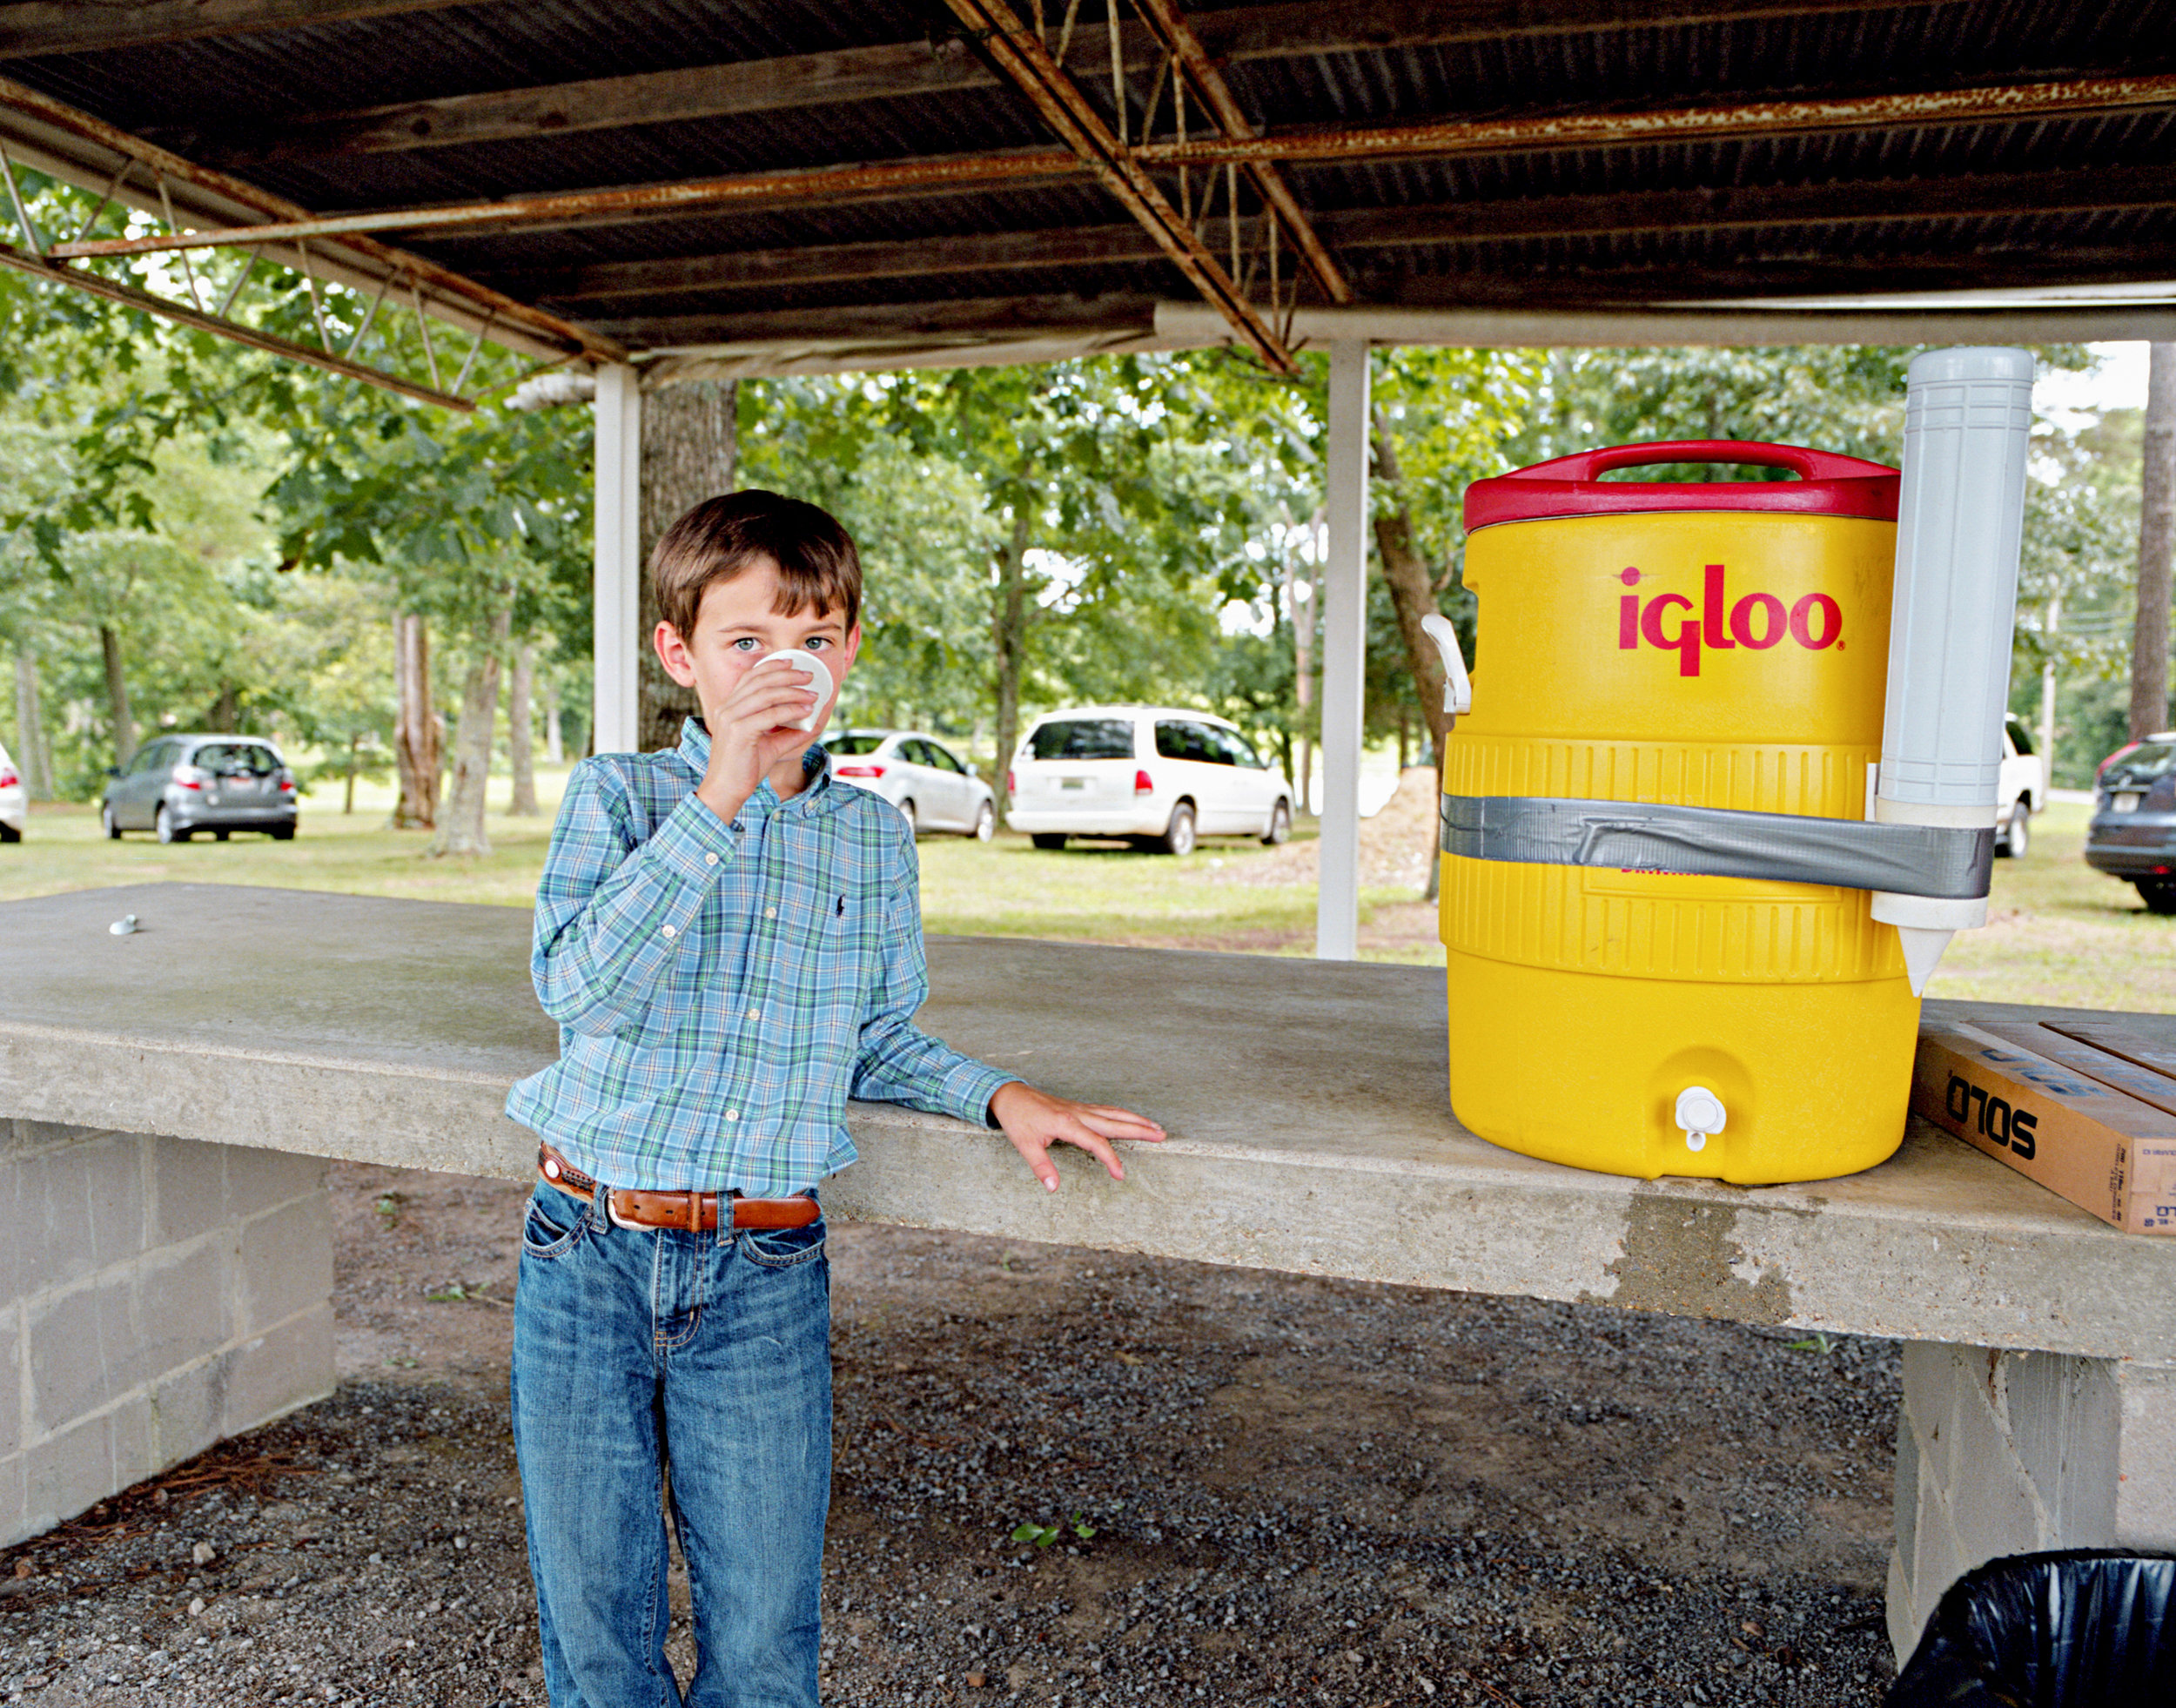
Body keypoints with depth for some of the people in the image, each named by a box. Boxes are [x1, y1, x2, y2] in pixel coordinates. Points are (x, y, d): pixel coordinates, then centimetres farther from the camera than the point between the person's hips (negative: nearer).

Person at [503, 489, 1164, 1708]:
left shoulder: (873, 836, 5)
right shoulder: (622, 794, -3)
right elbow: (580, 983, -20)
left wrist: (998, 1095, -2)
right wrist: (718, 801, -23)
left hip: (766, 1278, 2)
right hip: (592, 1254, -1)